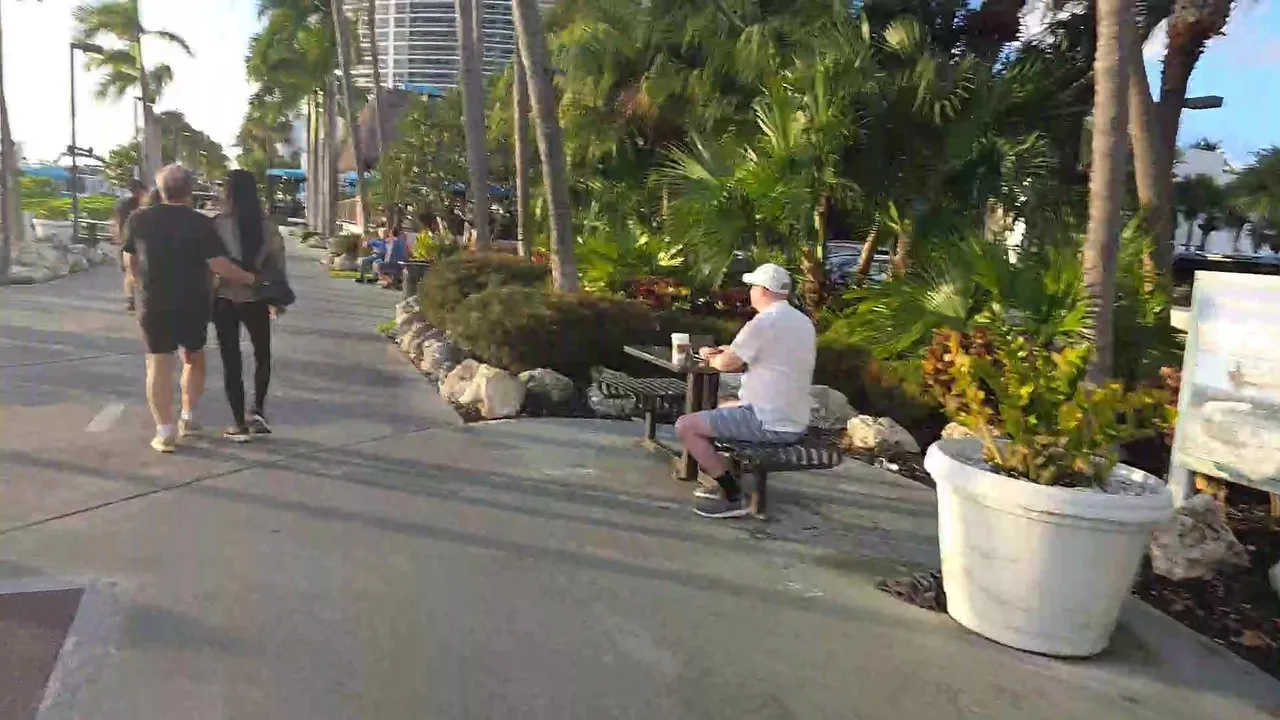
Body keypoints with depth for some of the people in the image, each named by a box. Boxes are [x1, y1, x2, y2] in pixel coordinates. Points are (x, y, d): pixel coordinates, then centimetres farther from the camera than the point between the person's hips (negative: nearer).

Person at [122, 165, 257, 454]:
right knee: (194, 358, 19)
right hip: (193, 303, -1)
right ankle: (188, 418, 23)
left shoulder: (139, 219, 1)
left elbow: (132, 262, 11)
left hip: (154, 304, 1)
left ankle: (165, 432, -1)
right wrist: (251, 278, -4)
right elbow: (220, 266, -16)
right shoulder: (201, 223, -8)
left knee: (159, 364, 2)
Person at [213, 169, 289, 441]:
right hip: (256, 300, 2)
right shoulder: (268, 227, -4)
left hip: (224, 300, -1)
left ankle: (239, 424, 10)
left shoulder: (217, 225, -9)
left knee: (231, 360, 7)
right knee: (262, 355, 22)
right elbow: (277, 265, 0)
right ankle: (258, 410, 12)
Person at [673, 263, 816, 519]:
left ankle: (733, 497, -6)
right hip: (795, 423, 10)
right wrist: (729, 352, 17)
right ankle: (726, 484, 26)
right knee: (722, 409, 32)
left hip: (768, 423, -10)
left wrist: (711, 358, 14)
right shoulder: (804, 322, 11)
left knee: (685, 426, -5)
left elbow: (726, 364, -8)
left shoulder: (763, 323, -17)